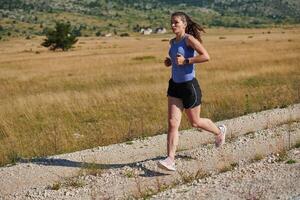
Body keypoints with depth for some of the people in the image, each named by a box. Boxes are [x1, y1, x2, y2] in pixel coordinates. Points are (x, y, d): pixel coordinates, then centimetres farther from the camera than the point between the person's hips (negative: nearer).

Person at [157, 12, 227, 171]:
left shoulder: (189, 39, -13)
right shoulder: (173, 42, 9)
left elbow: (206, 56, -23)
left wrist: (185, 61, -25)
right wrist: (170, 62, 7)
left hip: (189, 86, -6)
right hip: (175, 86, 6)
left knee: (195, 122, 12)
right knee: (172, 123, -6)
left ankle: (219, 131, 41)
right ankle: (170, 160, -8)